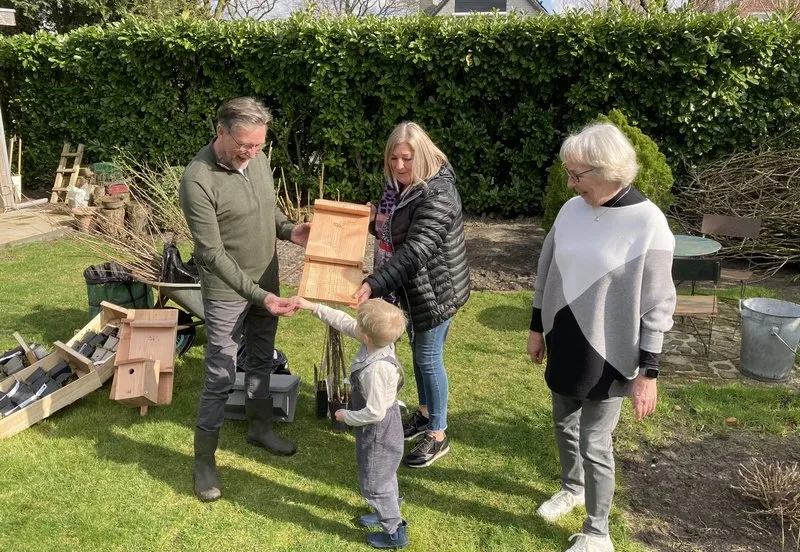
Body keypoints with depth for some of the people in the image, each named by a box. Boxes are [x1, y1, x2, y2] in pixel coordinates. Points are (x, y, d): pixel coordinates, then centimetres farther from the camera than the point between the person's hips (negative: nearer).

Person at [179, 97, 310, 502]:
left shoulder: (258, 160, -3)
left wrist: (289, 231, -7)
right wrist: (259, 295, -29)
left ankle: (259, 427, 43)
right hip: (226, 293, -7)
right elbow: (213, 253, -24)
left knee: (261, 360, 21)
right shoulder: (198, 180, -25)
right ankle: (204, 461, 19)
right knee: (221, 378, 2)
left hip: (266, 284, 7)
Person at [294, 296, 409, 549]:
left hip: (378, 430, -9)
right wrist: (313, 307, 3)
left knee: (373, 483, 9)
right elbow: (345, 323, 0)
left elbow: (374, 413, -31)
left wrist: (347, 416, -15)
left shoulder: (376, 369, -38)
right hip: (384, 424, 9)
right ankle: (387, 513, 50)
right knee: (383, 474, 28)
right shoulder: (380, 340, -14)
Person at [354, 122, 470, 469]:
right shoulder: (404, 187, 4)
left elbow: (414, 251, -35)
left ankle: (437, 435, 17)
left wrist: (374, 285, -41)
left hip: (436, 290, -9)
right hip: (416, 289, 9)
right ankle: (424, 414, 40)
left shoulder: (437, 196, -26)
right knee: (419, 351, 21)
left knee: (429, 357, 1)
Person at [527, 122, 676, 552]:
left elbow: (656, 306, -14)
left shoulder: (648, 224, -18)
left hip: (607, 355, -5)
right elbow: (546, 273, 9)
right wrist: (537, 328, 13)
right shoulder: (572, 210, -2)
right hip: (564, 345, 5)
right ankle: (573, 488, 48)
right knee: (564, 425, 21)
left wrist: (648, 371, -14)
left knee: (594, 442, 5)